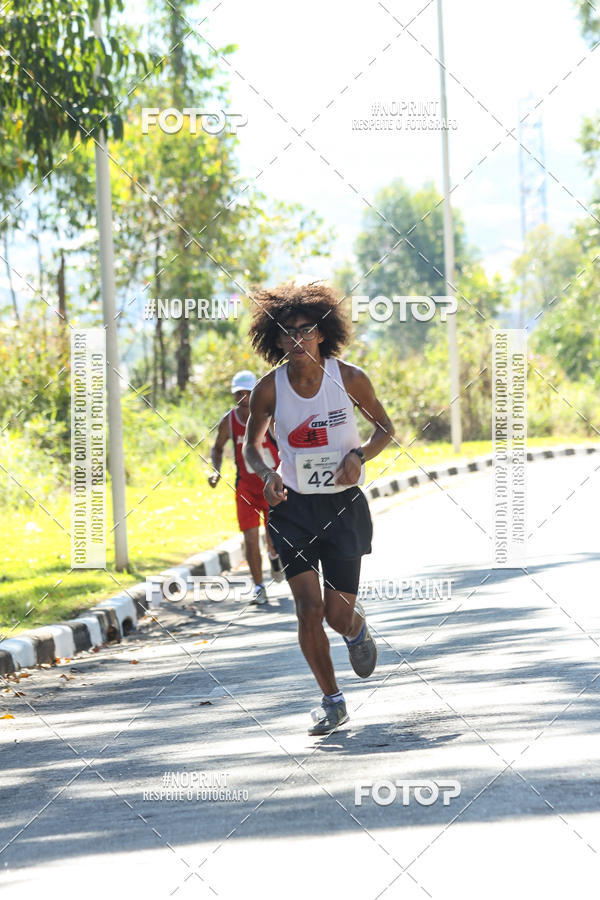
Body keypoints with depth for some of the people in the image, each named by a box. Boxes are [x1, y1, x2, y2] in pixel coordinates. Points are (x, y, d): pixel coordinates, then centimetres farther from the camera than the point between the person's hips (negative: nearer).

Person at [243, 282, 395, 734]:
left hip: (343, 505, 0)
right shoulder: (269, 389, -7)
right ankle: (332, 701, 5)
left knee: (338, 614, -1)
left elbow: (385, 427, 6)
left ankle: (357, 627, 39)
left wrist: (359, 455, -14)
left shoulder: (348, 378, -8)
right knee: (309, 607, -12)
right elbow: (251, 446, 8)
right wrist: (267, 473, -14)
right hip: (292, 507, 0)